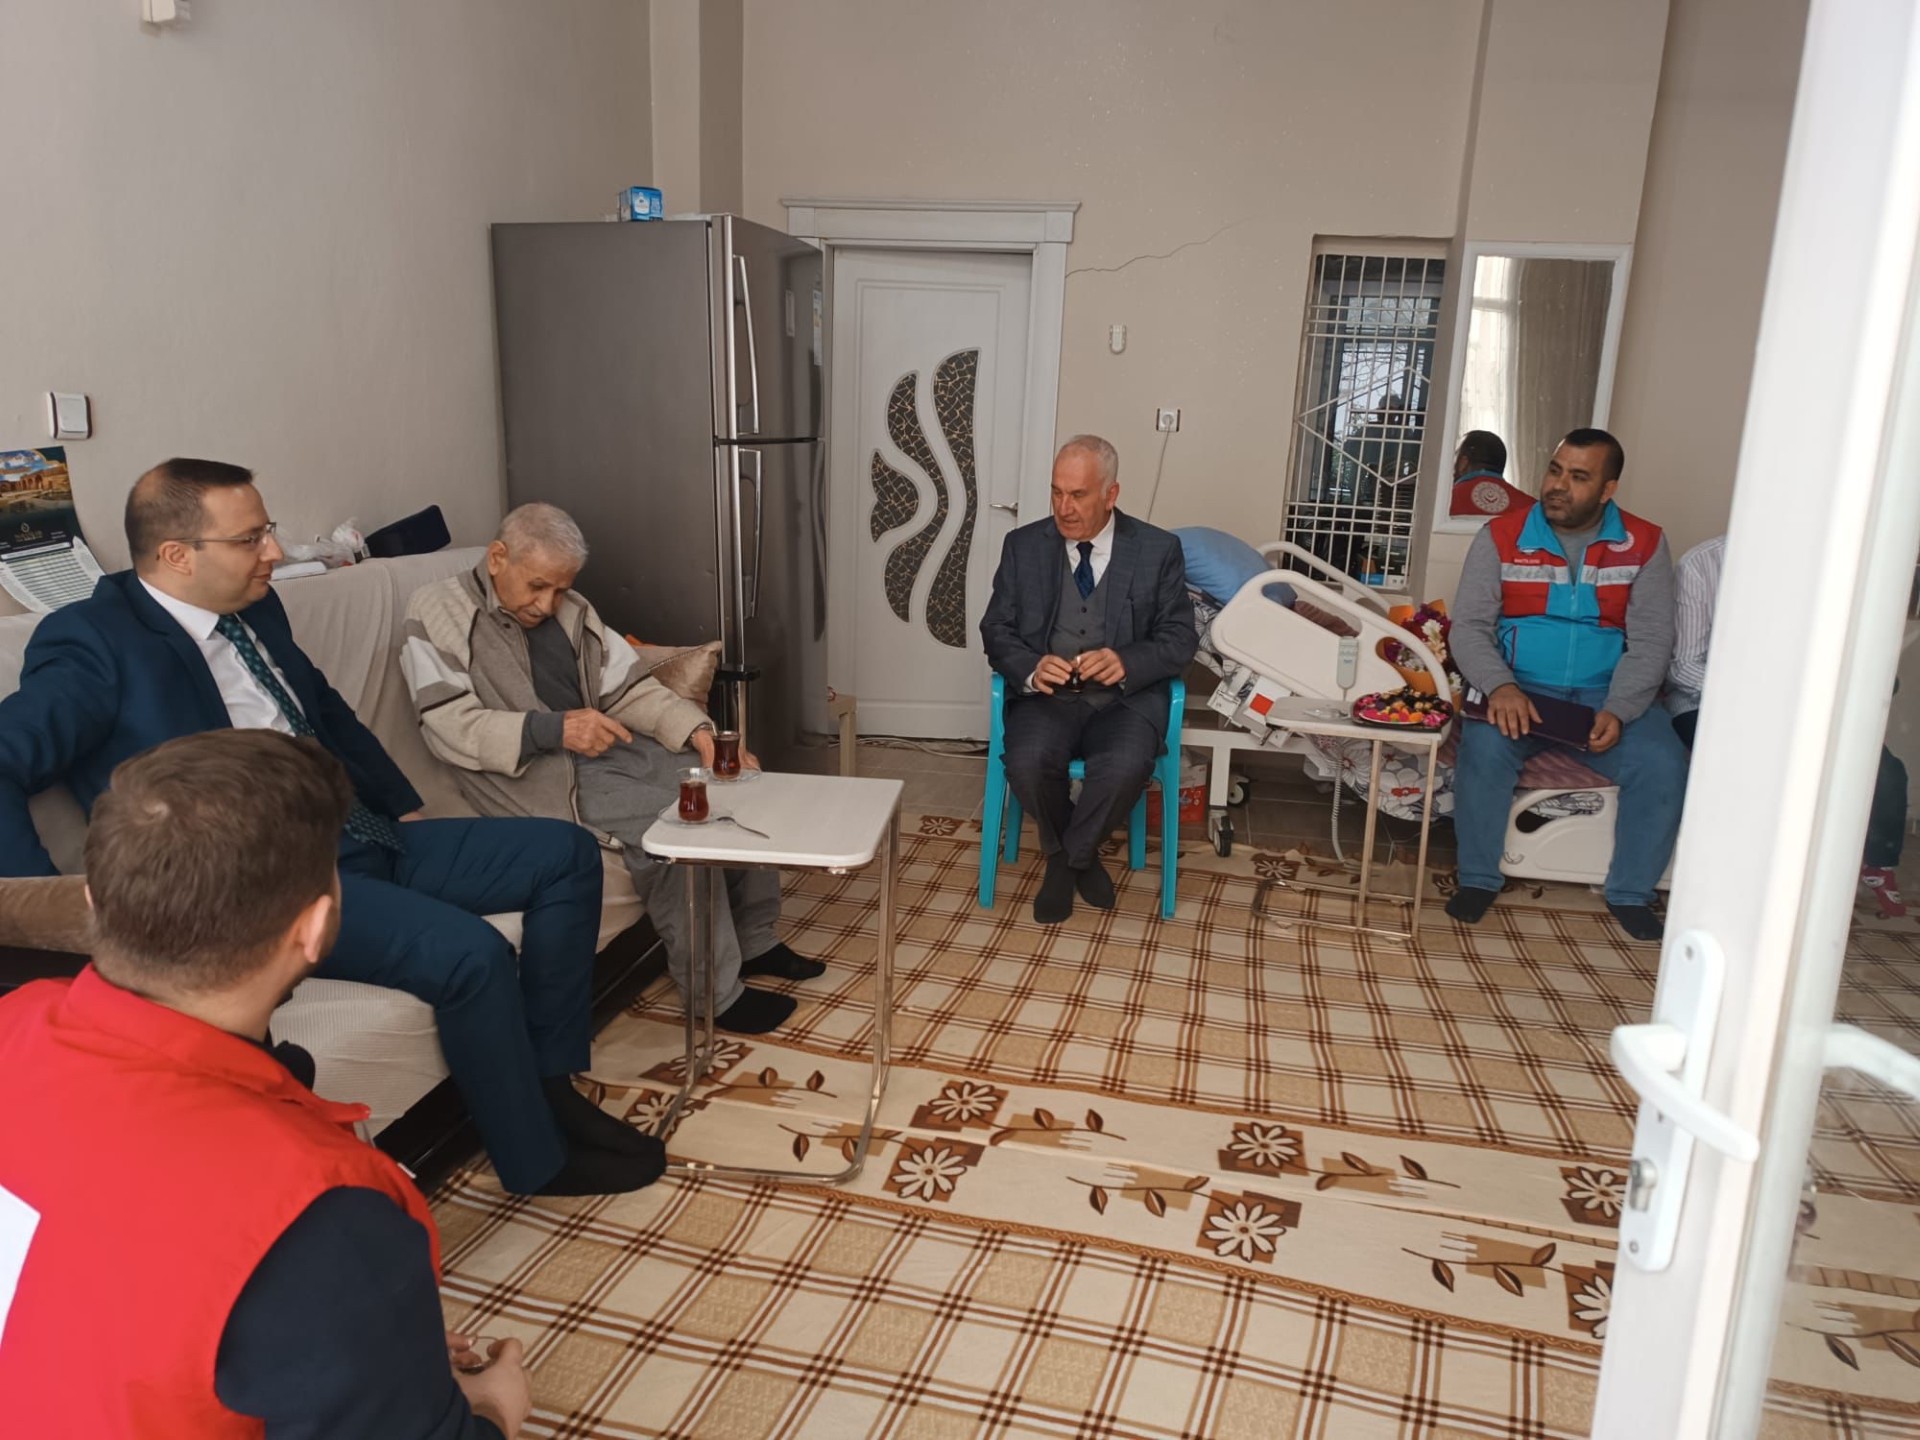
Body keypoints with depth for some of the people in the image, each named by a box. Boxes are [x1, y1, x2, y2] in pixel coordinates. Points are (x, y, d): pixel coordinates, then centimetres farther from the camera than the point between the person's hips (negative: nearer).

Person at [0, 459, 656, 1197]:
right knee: (470, 952, -30)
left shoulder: (256, 608, 11)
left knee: (568, 853, 2)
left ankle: (550, 1084, 6)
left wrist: (406, 808, 21)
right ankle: (540, 1159, -6)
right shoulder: (95, 643, -12)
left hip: (366, 838, 9)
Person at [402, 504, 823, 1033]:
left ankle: (754, 940, 11)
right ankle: (717, 993, -13)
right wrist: (553, 730, -28)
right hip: (540, 774, -7)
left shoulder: (572, 611, 14)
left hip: (616, 748, 7)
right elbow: (451, 727, -15)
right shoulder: (438, 613, -5)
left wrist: (697, 729, -9)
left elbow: (630, 689, 9)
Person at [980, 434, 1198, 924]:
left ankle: (1068, 858, -2)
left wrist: (1128, 662, -20)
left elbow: (1180, 637, 1)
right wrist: (1030, 669, -17)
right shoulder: (1023, 546, 6)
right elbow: (996, 629, 6)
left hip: (1125, 696, -1)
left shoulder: (1158, 550, 2)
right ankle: (1075, 856, 2)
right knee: (1028, 763, -31)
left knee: (1125, 767, -33)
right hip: (1046, 695, 1)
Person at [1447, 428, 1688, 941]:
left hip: (1607, 692, 1)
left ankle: (1631, 892, -1)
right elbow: (1469, 625, -5)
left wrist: (1618, 711, -20)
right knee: (1484, 747, -31)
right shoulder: (1501, 536, 0)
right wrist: (1500, 686, -24)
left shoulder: (1644, 544, 2)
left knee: (1664, 764, -24)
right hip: (1519, 687, -1)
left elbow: (1651, 640, -3)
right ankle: (1478, 879, -11)